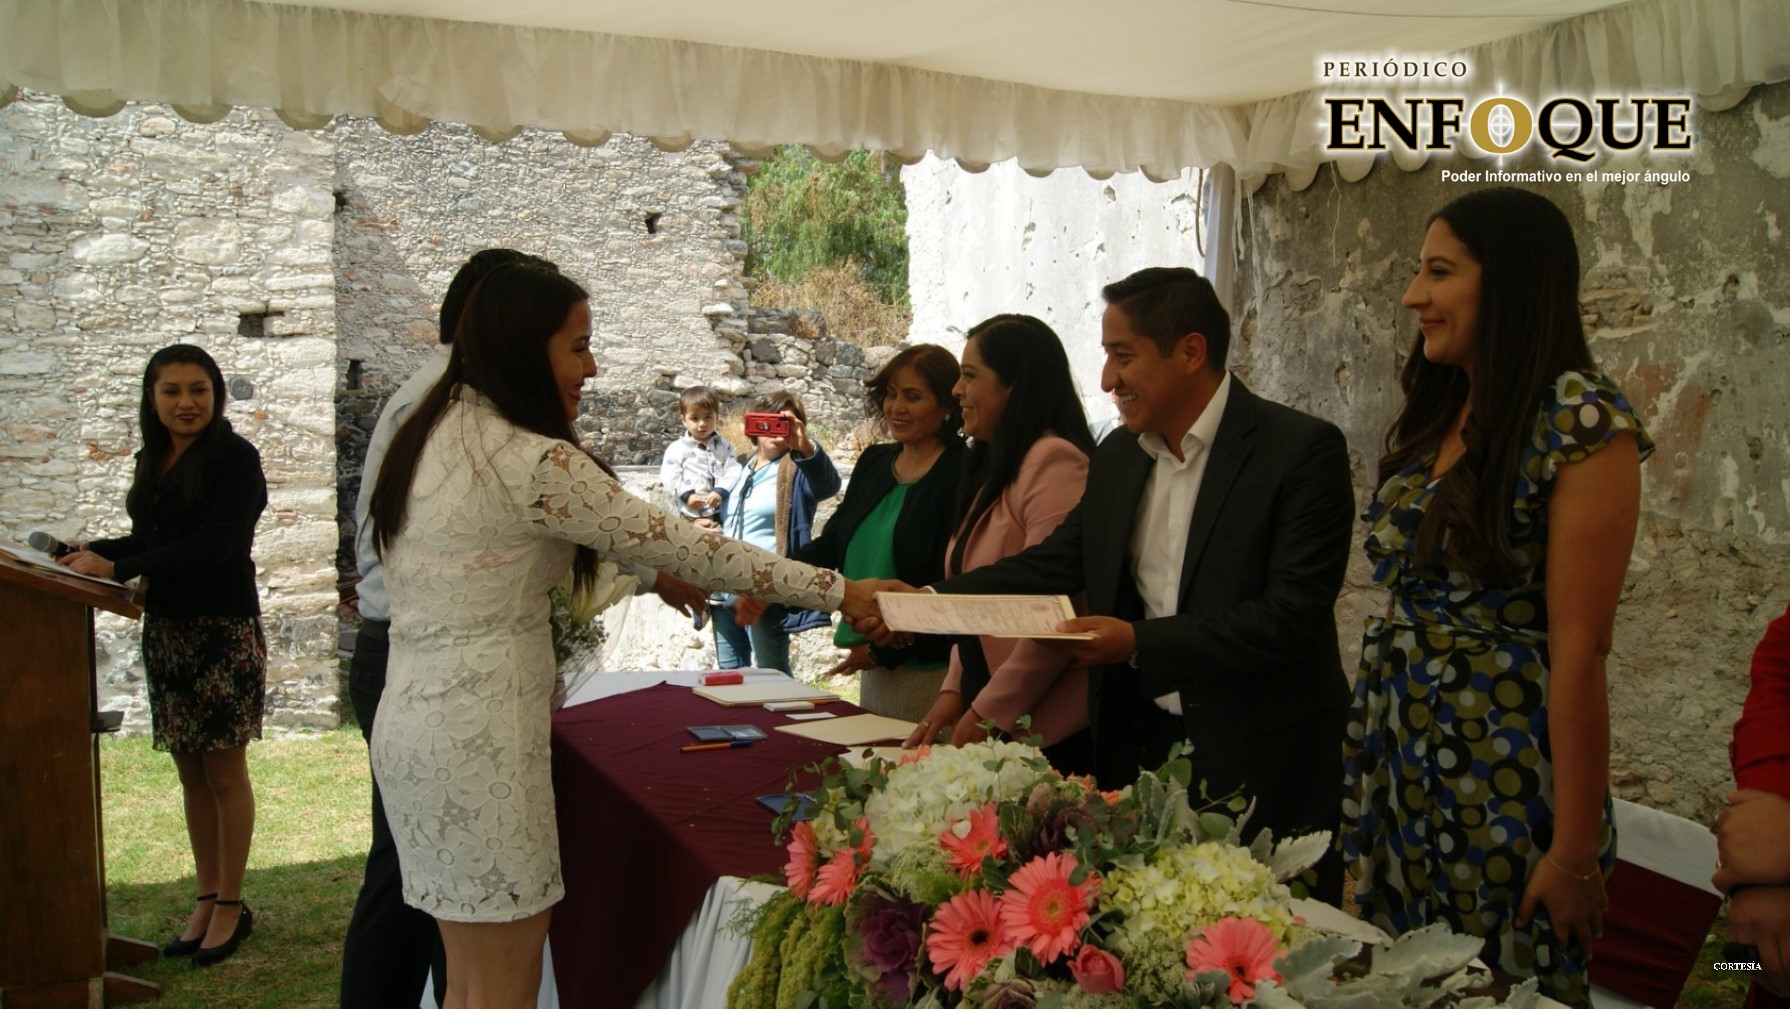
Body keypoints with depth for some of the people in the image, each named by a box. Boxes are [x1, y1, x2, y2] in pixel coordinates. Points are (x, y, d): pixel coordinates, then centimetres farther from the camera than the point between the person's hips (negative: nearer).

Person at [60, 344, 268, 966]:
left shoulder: (234, 458, -10)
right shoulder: (153, 461, 12)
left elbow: (212, 545, -18)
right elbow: (151, 541, 19)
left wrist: (116, 569, -20)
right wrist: (94, 552, 1)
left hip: (224, 633, -7)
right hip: (165, 631, 7)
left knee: (224, 771, 1)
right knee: (190, 773, 11)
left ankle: (230, 907, 12)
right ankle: (206, 901, 21)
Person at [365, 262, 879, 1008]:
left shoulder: (431, 435, 9)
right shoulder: (534, 462, -18)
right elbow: (681, 547, -15)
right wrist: (840, 593, -7)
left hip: (414, 716, 9)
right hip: (479, 732, -9)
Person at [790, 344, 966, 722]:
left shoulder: (961, 476, -14)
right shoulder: (874, 461, 10)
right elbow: (832, 544, 11)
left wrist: (884, 649, -14)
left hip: (929, 667, -7)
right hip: (873, 665, 8)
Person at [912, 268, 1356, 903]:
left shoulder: (1302, 450, -14)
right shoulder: (1117, 458, 7)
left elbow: (1291, 617, -20)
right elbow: (1054, 564, 9)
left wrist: (1140, 643, -22)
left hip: (1261, 772, -5)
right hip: (1138, 750, 6)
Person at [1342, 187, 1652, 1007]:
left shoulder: (1581, 423, -15)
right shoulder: (1429, 413, 8)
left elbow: (1579, 648, -17)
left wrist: (1575, 852, -16)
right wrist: (1368, 752, 7)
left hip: (1501, 769, -7)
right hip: (1393, 758, 7)